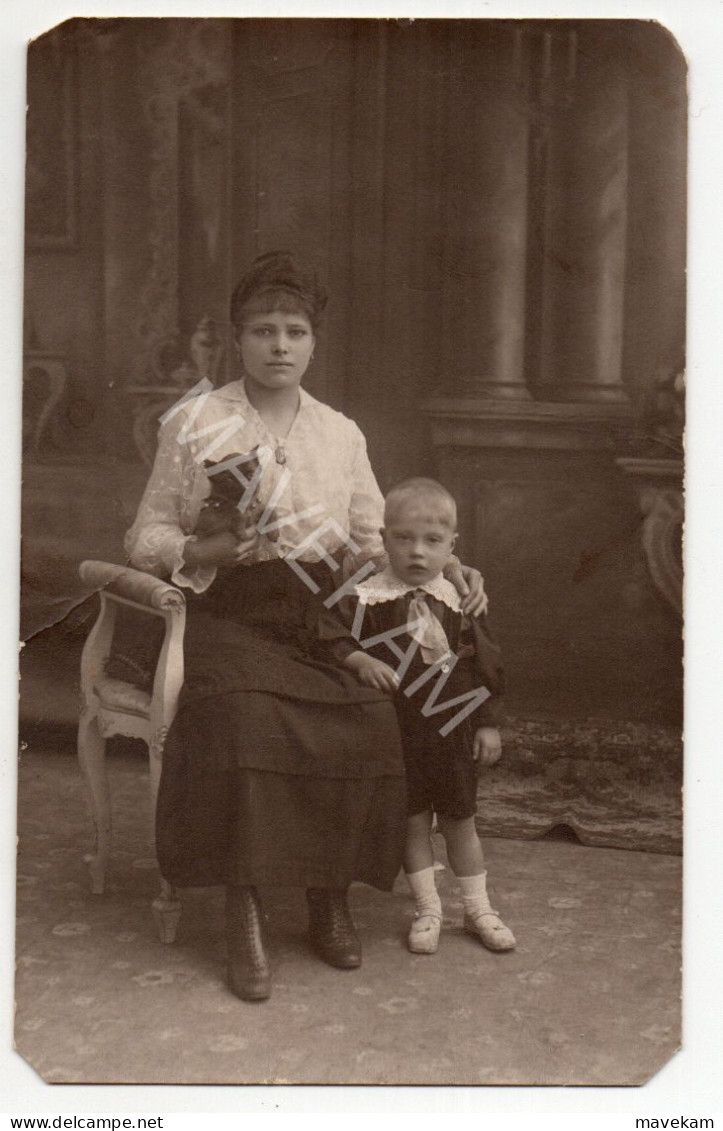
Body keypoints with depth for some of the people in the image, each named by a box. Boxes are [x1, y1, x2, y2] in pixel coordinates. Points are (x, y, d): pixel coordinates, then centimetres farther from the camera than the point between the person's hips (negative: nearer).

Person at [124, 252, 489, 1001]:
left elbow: (373, 543, 20)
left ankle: (331, 897, -7)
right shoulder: (194, 423, 6)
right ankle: (243, 912, -20)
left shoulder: (341, 434, 16)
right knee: (245, 721, -33)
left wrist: (445, 569, 3)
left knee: (371, 721, -25)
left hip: (319, 620, 3)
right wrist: (214, 549, -14)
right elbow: (147, 538, 6)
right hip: (227, 614, -3)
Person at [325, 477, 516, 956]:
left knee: (459, 818, 12)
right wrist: (359, 660, -28)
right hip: (399, 731, -1)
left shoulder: (458, 599, -1)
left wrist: (488, 724, 4)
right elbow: (337, 641, -9)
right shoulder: (368, 598, -9)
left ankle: (478, 906, 28)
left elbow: (485, 662, 5)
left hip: (453, 728, 1)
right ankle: (427, 908, 25)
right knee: (413, 820, 9)